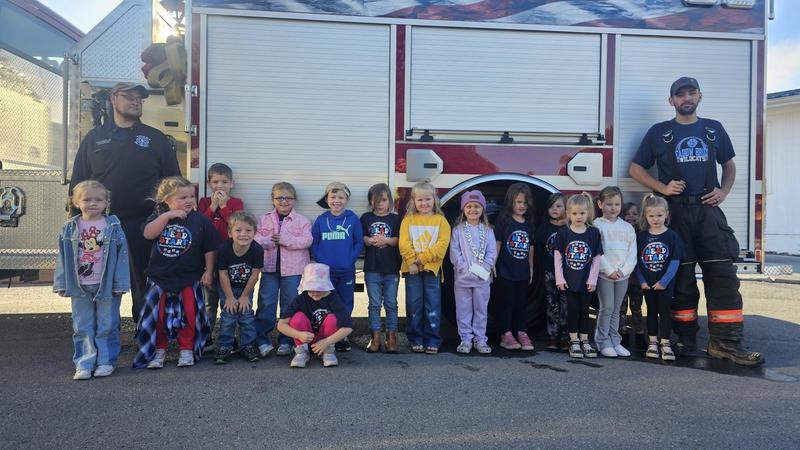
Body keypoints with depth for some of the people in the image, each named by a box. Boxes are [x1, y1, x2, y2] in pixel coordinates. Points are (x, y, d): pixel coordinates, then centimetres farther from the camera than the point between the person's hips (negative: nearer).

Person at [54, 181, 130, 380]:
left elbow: (122, 256, -6)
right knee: (83, 327, 8)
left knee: (107, 326, 6)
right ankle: (84, 364, 15)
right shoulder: (70, 228, 3)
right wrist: (62, 284, 3)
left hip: (106, 285, -2)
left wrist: (120, 284, -8)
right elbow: (63, 257, 6)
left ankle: (106, 361, 16)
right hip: (80, 287, 3)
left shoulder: (113, 227, -5)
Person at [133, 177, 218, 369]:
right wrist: (167, 216, -25)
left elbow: (209, 249, 0)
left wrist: (208, 271, -1)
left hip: (190, 279, -1)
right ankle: (159, 350, 22)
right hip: (160, 277, 2)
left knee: (189, 314, 1)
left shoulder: (201, 220, -5)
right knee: (158, 315, 5)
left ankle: (187, 349, 18)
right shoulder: (159, 217, 1)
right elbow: (148, 234, -18)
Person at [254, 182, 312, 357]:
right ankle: (262, 340, 9)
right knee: (266, 304, 1)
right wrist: (268, 241, -20)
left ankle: (286, 341, 16)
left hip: (293, 270, -1)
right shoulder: (264, 219, 9)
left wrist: (284, 239, -18)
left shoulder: (302, 221, 2)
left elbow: (307, 241, -10)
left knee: (289, 305, 6)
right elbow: (256, 239, 1)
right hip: (269, 268, 1)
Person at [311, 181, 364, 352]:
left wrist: (351, 259, -10)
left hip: (347, 270, 0)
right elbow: (313, 242, 4)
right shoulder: (321, 220, 0)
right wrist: (319, 260, -7)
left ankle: (343, 336, 23)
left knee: (346, 304, 10)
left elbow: (359, 242, -1)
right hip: (326, 271, 0)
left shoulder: (353, 219, -3)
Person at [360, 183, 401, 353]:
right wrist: (371, 240, -15)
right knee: (374, 304, 5)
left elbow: (399, 240, -2)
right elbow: (362, 238, 4)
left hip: (391, 269, 0)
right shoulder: (366, 218, 7)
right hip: (372, 268, 1)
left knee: (391, 304, 5)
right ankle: (375, 337, 12)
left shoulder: (395, 219, 4)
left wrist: (385, 240, -16)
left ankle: (391, 337, 14)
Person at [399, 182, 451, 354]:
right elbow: (404, 244, -3)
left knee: (433, 306, 3)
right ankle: (416, 340, 16)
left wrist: (422, 258, -15)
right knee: (414, 305, 5)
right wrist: (412, 262, -16)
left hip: (431, 267, 0)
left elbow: (442, 244, -8)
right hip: (412, 268, 1)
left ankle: (432, 340, 12)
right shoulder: (408, 220, 6)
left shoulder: (440, 220, 4)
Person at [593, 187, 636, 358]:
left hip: (623, 274, 4)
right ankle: (603, 342, 4)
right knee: (607, 308, -5)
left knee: (616, 310, 10)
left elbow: (632, 252, 6)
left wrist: (624, 270, -7)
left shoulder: (627, 227, 10)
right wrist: (609, 270, -14)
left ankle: (615, 341, 17)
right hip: (604, 273, -4)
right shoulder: (597, 225, -2)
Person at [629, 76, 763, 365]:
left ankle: (725, 343, -4)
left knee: (723, 276, -7)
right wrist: (663, 187, -7)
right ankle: (686, 340, 10)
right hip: (675, 212, -2)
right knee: (682, 278, 1)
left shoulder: (714, 130, 16)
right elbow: (636, 168, 8)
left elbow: (729, 165, 23)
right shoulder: (659, 132, 8)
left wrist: (724, 191, 3)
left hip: (708, 210, 2)